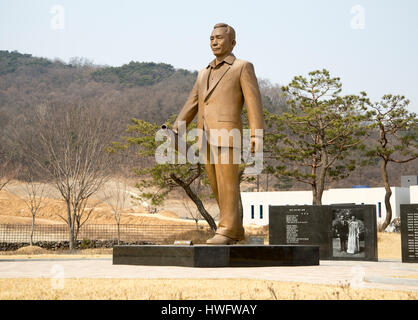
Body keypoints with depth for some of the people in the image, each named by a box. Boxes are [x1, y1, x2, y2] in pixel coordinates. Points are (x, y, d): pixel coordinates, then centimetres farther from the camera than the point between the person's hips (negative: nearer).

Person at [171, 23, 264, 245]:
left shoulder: (243, 67, 5)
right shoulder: (204, 74, 25)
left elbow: (253, 101, -5)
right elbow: (191, 106, 19)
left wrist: (257, 135, -16)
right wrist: (174, 133, 6)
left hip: (227, 133, -7)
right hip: (205, 138, 7)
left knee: (227, 184, -9)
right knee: (217, 186, 8)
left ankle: (226, 231, -7)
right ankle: (236, 229, 17)